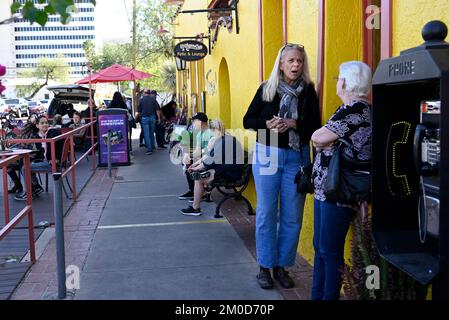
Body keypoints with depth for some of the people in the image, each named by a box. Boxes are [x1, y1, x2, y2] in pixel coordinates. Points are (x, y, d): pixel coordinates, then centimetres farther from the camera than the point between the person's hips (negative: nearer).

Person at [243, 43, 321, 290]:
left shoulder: (308, 91, 1)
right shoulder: (266, 89, 0)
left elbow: (315, 126, -2)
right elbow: (248, 121, 3)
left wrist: (293, 124, -19)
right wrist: (267, 124, -15)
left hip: (297, 158, 1)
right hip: (267, 156, -1)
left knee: (292, 216, 6)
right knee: (266, 214, 5)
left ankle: (282, 266, 21)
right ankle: (265, 267, 18)